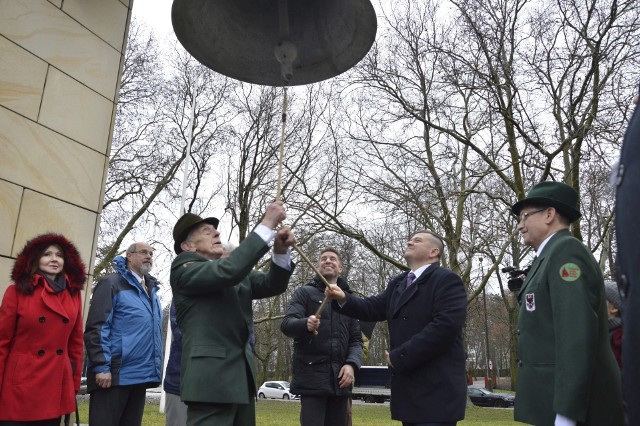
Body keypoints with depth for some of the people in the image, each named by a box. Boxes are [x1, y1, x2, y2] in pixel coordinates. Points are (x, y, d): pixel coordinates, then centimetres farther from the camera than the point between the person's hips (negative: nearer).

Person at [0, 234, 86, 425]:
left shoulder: (74, 295, 6)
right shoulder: (17, 291, -3)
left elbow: (76, 342, 10)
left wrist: (74, 384, 9)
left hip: (57, 389, 3)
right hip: (18, 387, -3)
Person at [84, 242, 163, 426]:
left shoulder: (151, 291, 18)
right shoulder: (112, 283, -3)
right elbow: (96, 328, -11)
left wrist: (154, 369, 14)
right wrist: (101, 367, -18)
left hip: (140, 375, 7)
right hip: (115, 374, -7)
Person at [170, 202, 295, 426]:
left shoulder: (235, 273, 18)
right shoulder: (184, 270, -5)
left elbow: (272, 285, 9)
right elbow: (228, 269, -23)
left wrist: (281, 251, -10)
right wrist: (267, 224, -19)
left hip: (241, 377, 8)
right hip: (211, 379, -7)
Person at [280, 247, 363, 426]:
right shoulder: (305, 293, 6)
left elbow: (356, 339, 12)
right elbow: (286, 324, -9)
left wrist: (352, 364, -7)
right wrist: (305, 324, -31)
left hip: (340, 377, 4)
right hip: (312, 376, -3)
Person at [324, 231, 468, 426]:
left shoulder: (447, 281, -8)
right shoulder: (397, 283, 19)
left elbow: (445, 326, -21)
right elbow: (373, 308, 11)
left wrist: (399, 357, -18)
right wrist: (343, 299, -8)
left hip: (436, 390, -7)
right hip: (409, 388, 8)